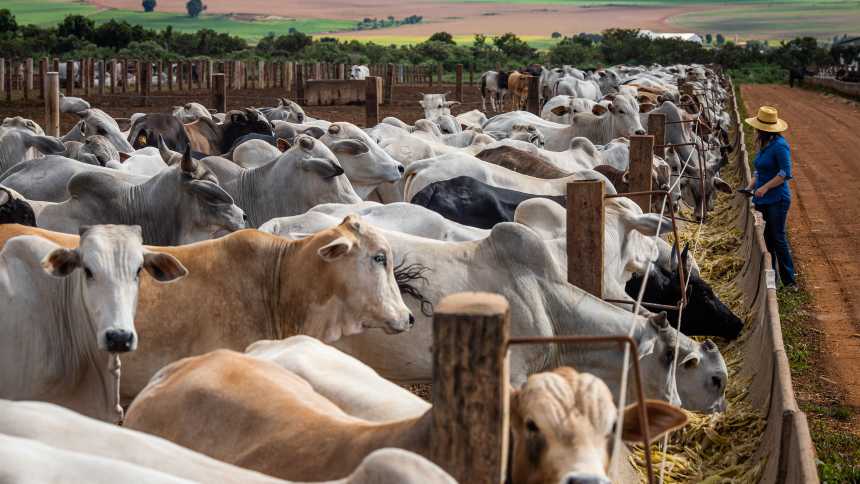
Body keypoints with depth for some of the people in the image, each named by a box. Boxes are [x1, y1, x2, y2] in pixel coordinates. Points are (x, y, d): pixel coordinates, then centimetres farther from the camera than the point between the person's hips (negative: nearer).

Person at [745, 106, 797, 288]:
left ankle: (789, 280, 3)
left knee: (778, 239, -5)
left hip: (777, 200, -9)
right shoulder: (763, 145, 11)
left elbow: (785, 173, -19)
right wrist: (750, 187, 8)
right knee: (766, 239, 11)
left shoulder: (779, 146, -16)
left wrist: (765, 187, -20)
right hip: (762, 201, 9)